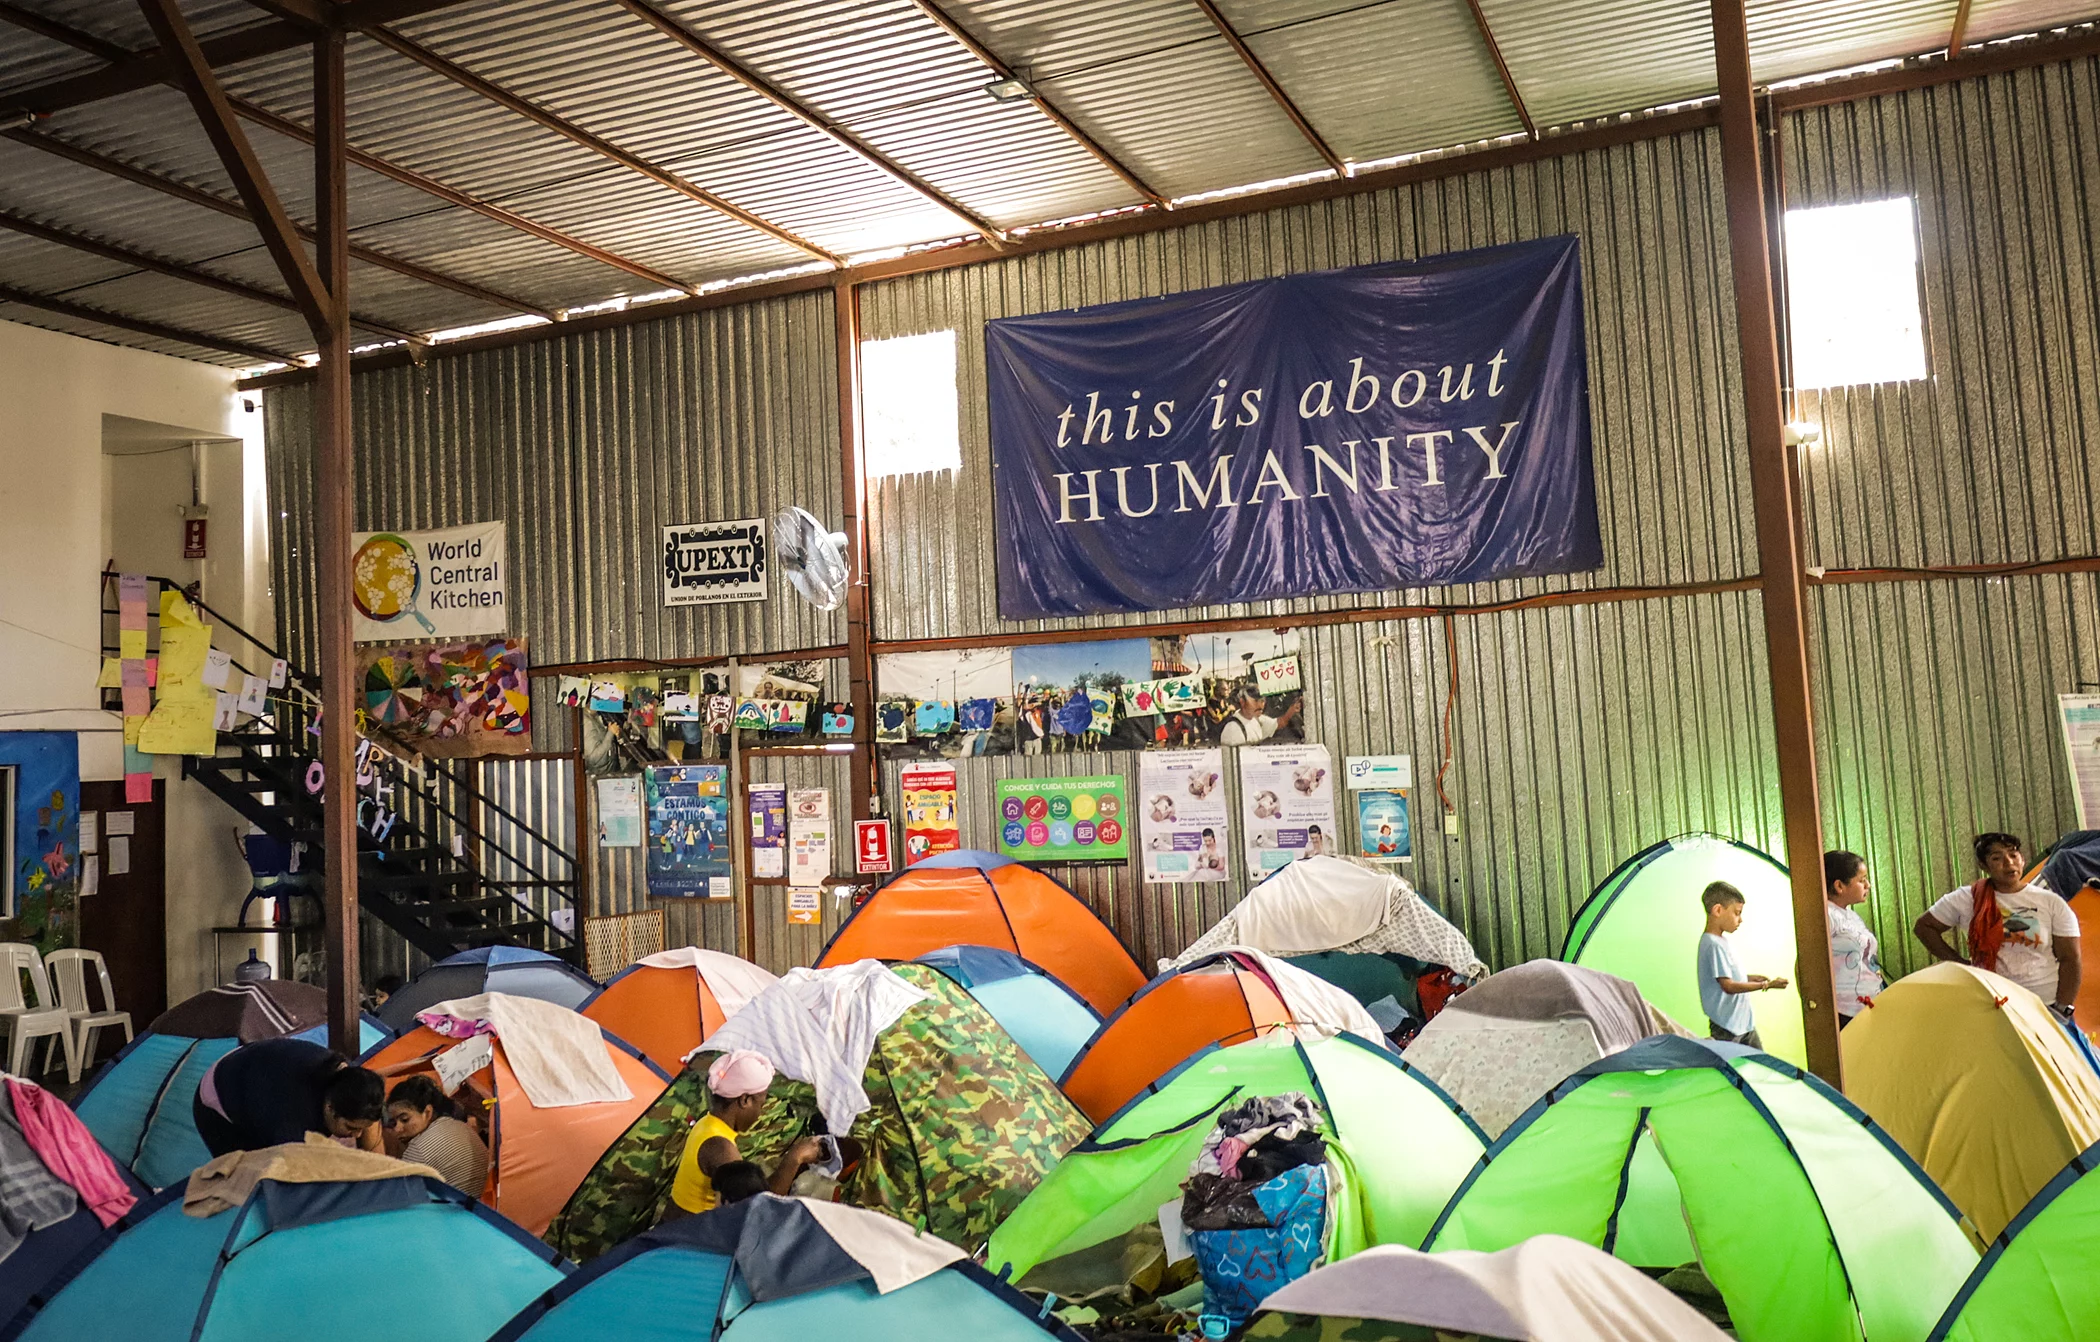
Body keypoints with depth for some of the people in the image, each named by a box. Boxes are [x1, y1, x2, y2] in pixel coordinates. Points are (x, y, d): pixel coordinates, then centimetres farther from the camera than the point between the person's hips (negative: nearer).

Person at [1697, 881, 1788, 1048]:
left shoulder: (1723, 940, 9)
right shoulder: (1713, 945, -21)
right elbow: (1728, 986, -23)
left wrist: (1750, 978, 5)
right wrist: (1766, 985, -17)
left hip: (1744, 1021, 10)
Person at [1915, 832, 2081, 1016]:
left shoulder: (2052, 903, 2)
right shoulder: (1966, 900, 0)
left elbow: (2070, 959, 2)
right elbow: (1923, 926, 9)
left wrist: (2062, 1008, -6)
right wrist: (1958, 963, 1)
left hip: (2045, 1005, 0)